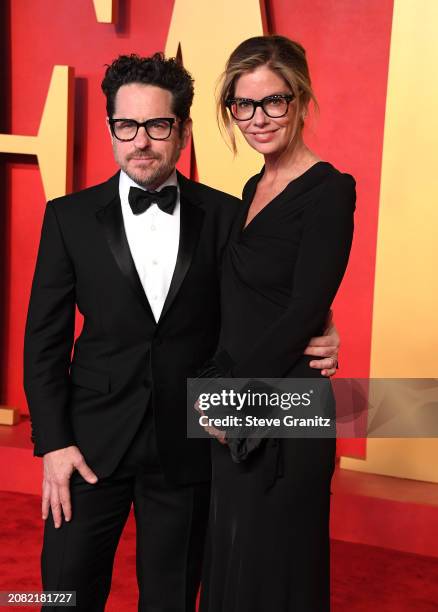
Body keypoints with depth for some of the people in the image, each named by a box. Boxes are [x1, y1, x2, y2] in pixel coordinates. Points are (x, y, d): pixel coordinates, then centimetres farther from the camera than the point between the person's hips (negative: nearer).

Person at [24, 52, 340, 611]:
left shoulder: (225, 216, -1)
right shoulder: (70, 217, -1)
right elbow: (45, 339, 0)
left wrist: (313, 341, -13)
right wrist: (53, 442, -5)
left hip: (188, 445, 0)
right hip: (92, 443, 0)